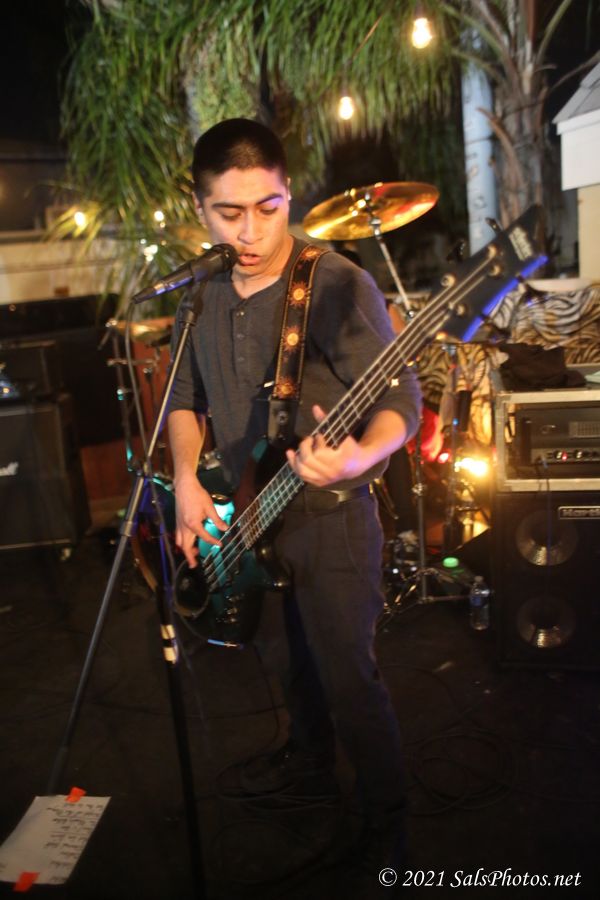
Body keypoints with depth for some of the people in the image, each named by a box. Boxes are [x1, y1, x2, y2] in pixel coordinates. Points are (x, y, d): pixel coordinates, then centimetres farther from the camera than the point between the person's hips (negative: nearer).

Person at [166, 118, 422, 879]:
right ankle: (310, 749, 52)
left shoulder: (337, 286, -17)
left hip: (330, 520, -6)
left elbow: (400, 397, -20)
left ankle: (385, 819, 30)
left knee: (347, 677, 5)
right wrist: (188, 481, -3)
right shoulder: (201, 295, 2)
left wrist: (359, 458, -40)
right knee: (290, 658, 24)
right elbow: (184, 393, 12)